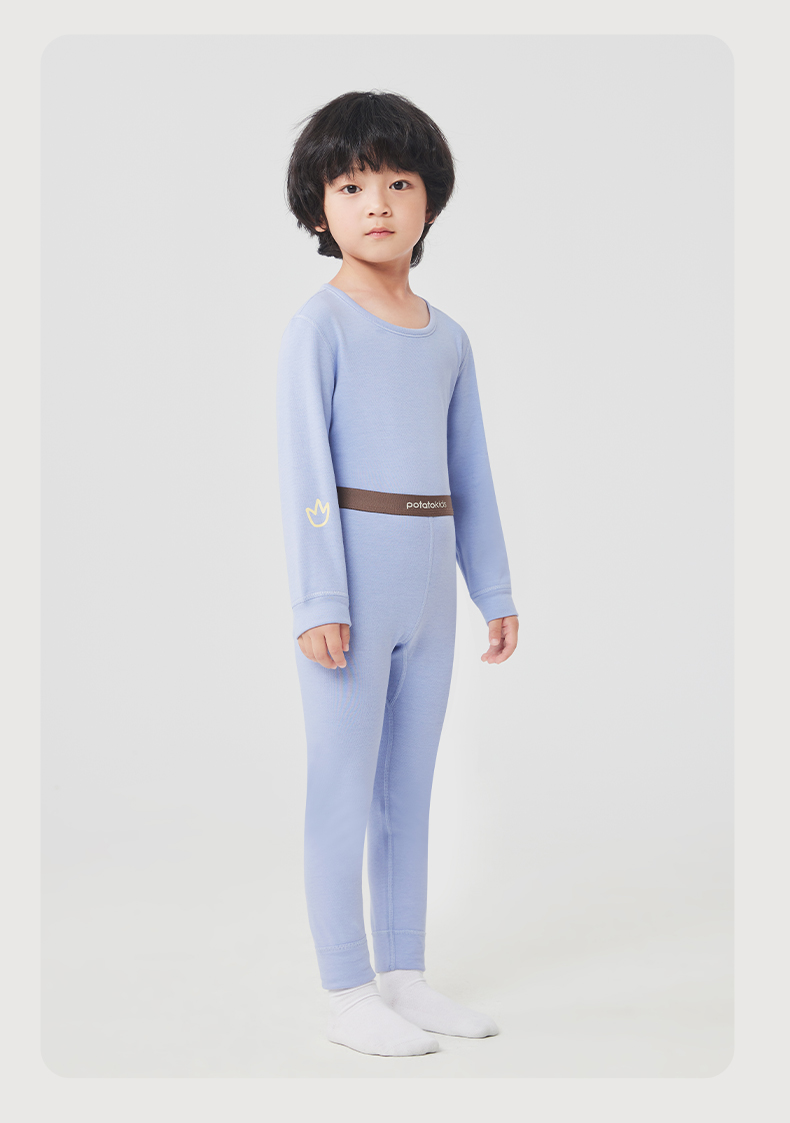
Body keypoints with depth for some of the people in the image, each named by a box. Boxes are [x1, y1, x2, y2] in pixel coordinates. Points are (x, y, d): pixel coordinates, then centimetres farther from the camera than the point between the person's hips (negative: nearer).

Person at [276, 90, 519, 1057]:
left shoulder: (448, 340, 12)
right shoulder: (318, 324, -6)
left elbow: (469, 473, 15)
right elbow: (304, 468, -12)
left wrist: (495, 590, 13)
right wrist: (316, 599, -18)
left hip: (427, 585, 6)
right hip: (353, 573, -6)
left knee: (409, 786, 12)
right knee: (345, 787, 0)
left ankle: (403, 976, 23)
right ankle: (348, 996, 10)